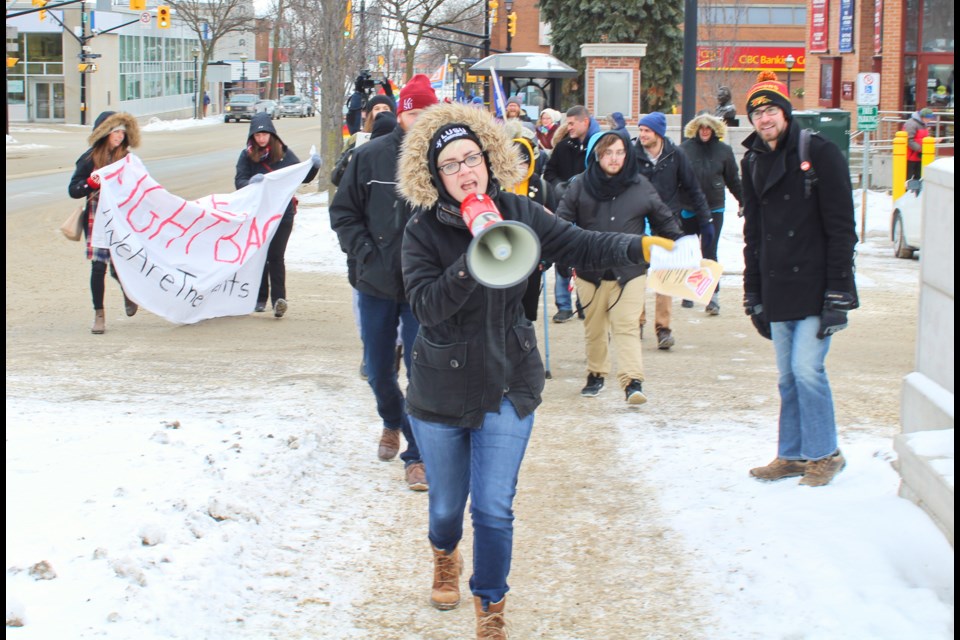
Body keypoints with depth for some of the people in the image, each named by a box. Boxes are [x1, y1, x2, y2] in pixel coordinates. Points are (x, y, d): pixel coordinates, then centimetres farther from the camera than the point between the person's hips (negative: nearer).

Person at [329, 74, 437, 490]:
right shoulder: (370, 157, -4)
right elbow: (343, 211, 4)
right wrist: (363, 251, -7)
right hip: (377, 284, 3)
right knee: (378, 369, 17)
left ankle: (417, 454, 10)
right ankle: (392, 423, 46)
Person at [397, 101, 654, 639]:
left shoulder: (517, 213, -6)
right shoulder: (424, 231, -13)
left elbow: (583, 247, -9)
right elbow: (427, 305, -24)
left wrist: (639, 247, -26)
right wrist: (476, 259, -35)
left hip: (507, 388, 1)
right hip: (441, 389, -1)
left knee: (494, 509, -3)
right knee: (447, 505, 15)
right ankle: (445, 556, 51)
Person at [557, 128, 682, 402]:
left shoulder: (641, 187, 2)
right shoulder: (581, 186, -1)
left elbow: (665, 222, 11)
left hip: (630, 271, -1)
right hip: (590, 269, 1)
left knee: (626, 325, -10)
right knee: (594, 327, 13)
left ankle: (632, 381, -15)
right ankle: (596, 374, 31)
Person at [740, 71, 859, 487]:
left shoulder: (820, 153, -7)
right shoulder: (753, 162, 12)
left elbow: (841, 228, -9)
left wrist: (838, 292, -14)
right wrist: (753, 294, 15)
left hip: (815, 287, -6)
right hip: (778, 289, 6)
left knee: (806, 368, -11)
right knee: (788, 376, 9)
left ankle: (824, 454, 3)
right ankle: (792, 455, 18)